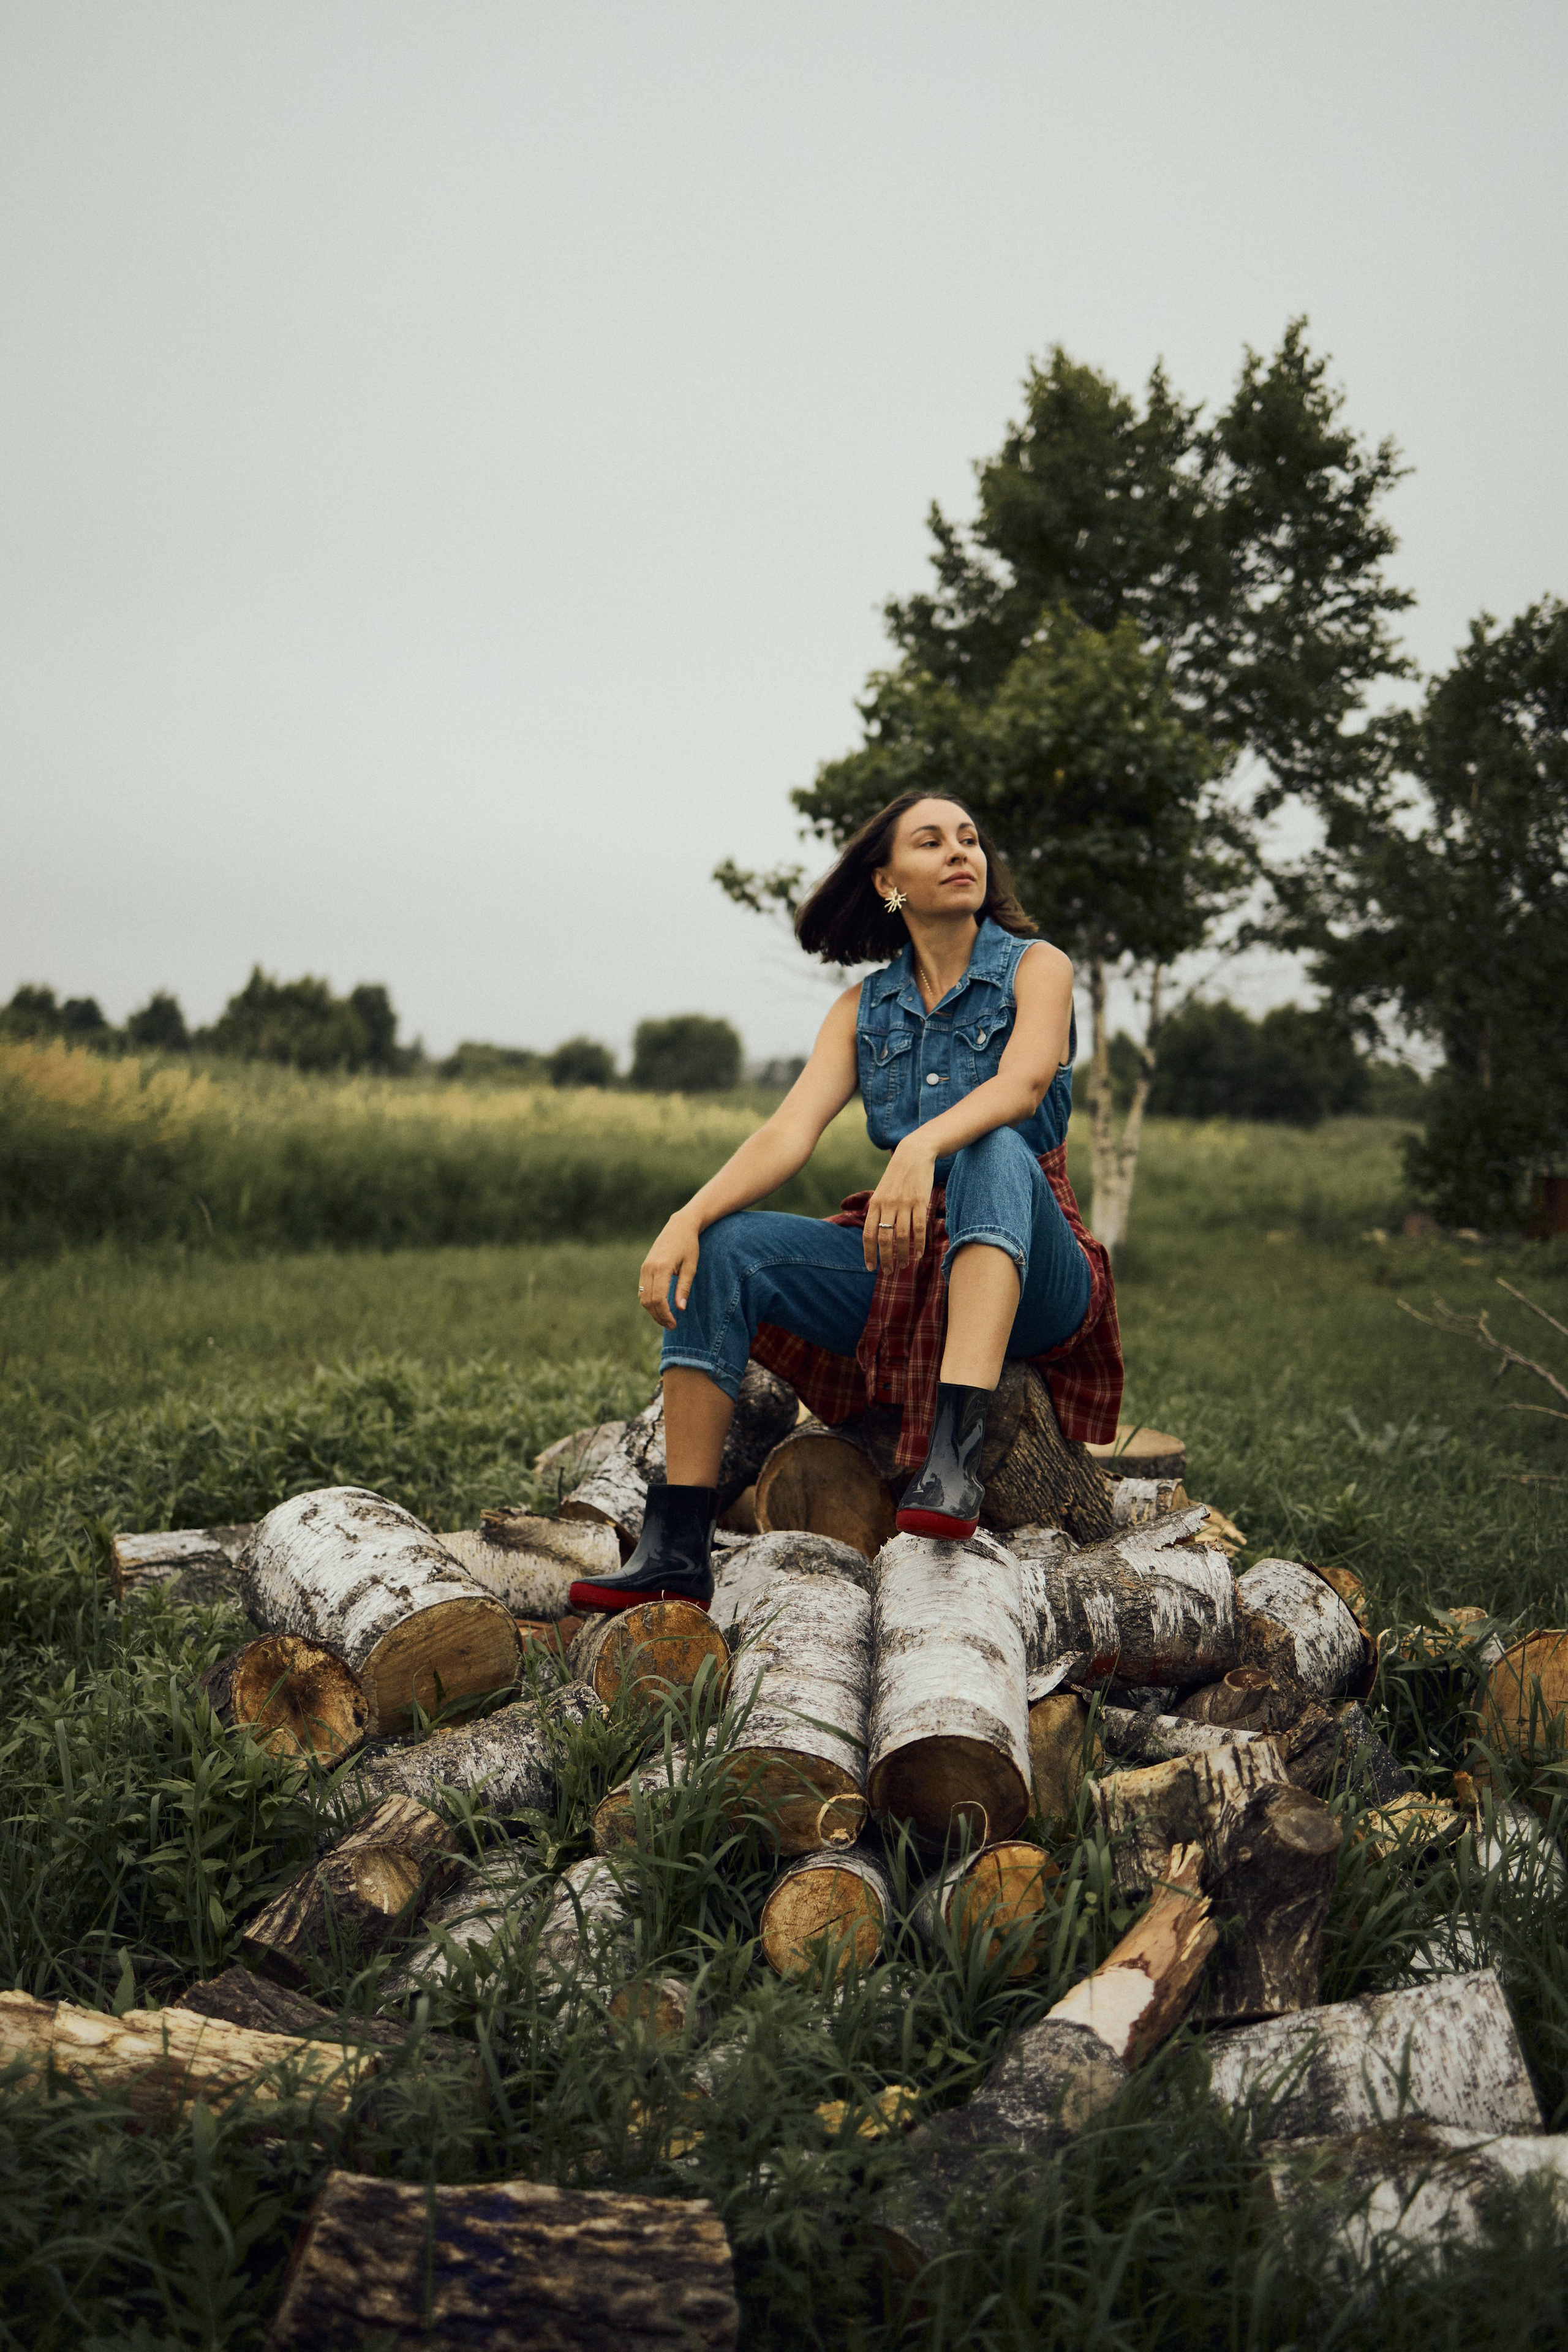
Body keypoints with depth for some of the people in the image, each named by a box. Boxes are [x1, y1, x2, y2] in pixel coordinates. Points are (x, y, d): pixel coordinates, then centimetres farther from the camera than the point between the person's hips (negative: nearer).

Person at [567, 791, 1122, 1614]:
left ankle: (954, 1455, -51)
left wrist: (921, 1147, -43)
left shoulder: (1035, 967, 0)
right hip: (904, 1268, 4)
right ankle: (676, 1547, -20)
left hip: (1026, 1274, -4)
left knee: (994, 1152, -36)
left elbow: (1023, 1084, -22)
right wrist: (687, 1218, -22)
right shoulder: (865, 1008, 10)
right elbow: (789, 1130, -4)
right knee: (724, 1250, -17)